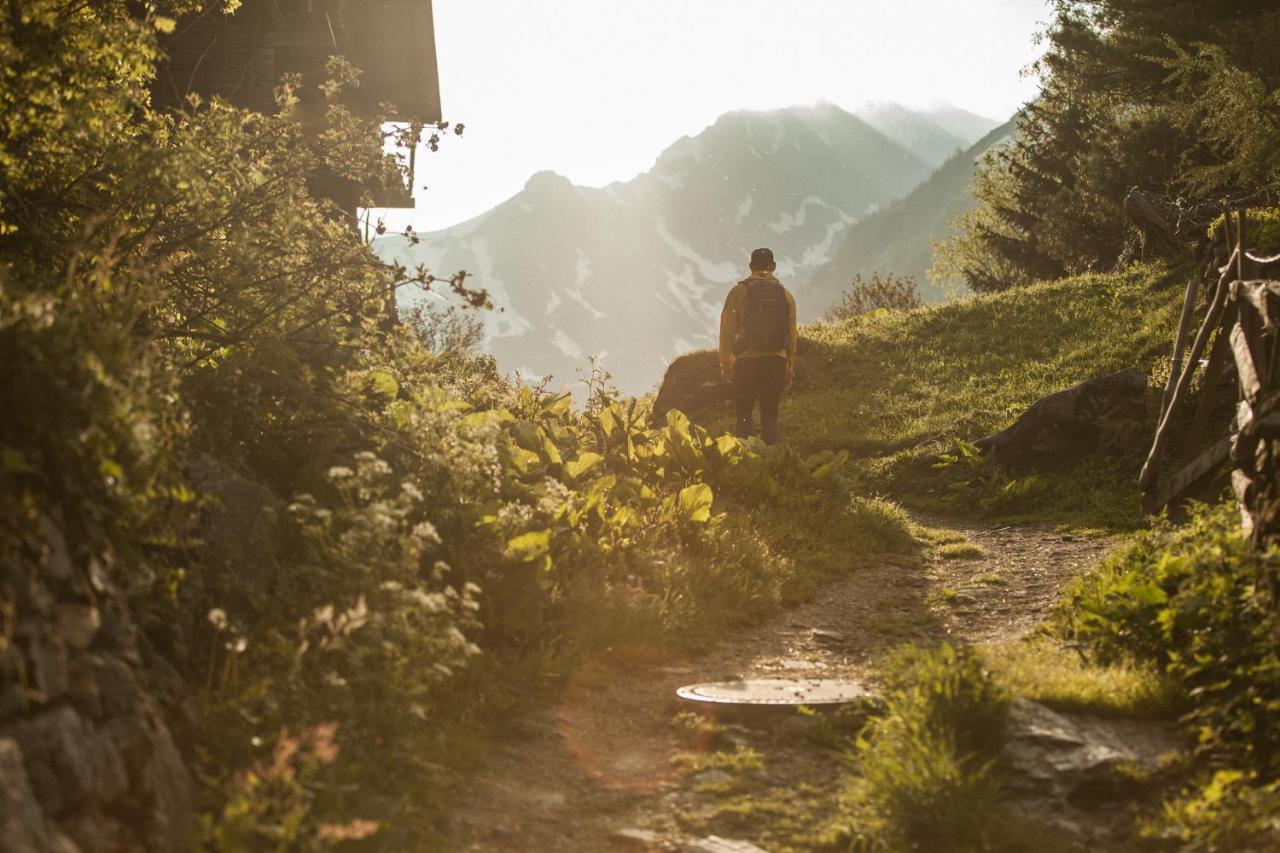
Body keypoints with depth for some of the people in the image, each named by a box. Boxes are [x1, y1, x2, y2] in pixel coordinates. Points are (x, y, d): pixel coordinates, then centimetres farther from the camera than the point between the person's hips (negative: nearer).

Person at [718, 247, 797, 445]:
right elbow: (791, 335, 8)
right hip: (776, 362, 3)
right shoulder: (785, 295, 8)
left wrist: (725, 363, 3)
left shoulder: (739, 292, -1)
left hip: (747, 362, -3)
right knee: (770, 414, 9)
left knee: (744, 414, 3)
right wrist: (790, 370, 14)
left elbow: (727, 331, -3)